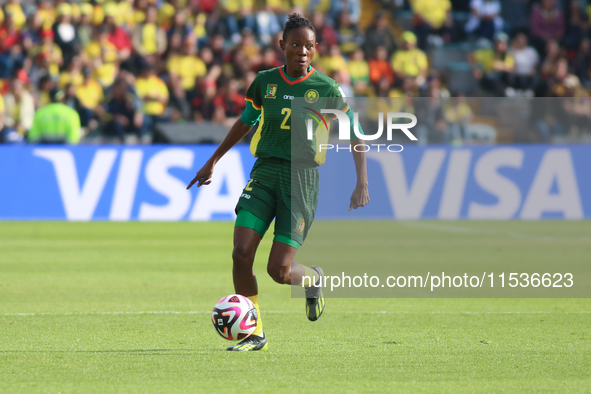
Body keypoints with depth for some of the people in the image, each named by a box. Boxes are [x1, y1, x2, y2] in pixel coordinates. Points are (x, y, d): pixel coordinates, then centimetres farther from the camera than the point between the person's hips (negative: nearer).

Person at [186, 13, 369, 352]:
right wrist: (213, 162, 25)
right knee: (241, 254, -14)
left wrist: (362, 184, -8)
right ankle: (255, 334, 2)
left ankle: (314, 279, 28)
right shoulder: (265, 81, 6)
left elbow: (355, 137, 3)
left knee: (279, 270, -9)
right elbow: (245, 122, 22)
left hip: (301, 178, -3)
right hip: (264, 173, 3)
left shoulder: (326, 89, -3)